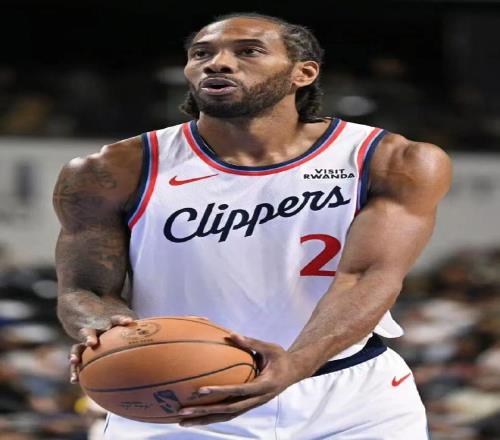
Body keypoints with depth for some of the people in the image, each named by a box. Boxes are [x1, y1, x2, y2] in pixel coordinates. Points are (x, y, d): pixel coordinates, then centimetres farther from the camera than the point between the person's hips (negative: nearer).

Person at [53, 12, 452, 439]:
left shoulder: (394, 163, -10)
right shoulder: (114, 174, -7)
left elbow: (370, 276, -21)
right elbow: (84, 286, -5)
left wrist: (296, 365, -39)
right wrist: (106, 330, -30)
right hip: (177, 404, 0)